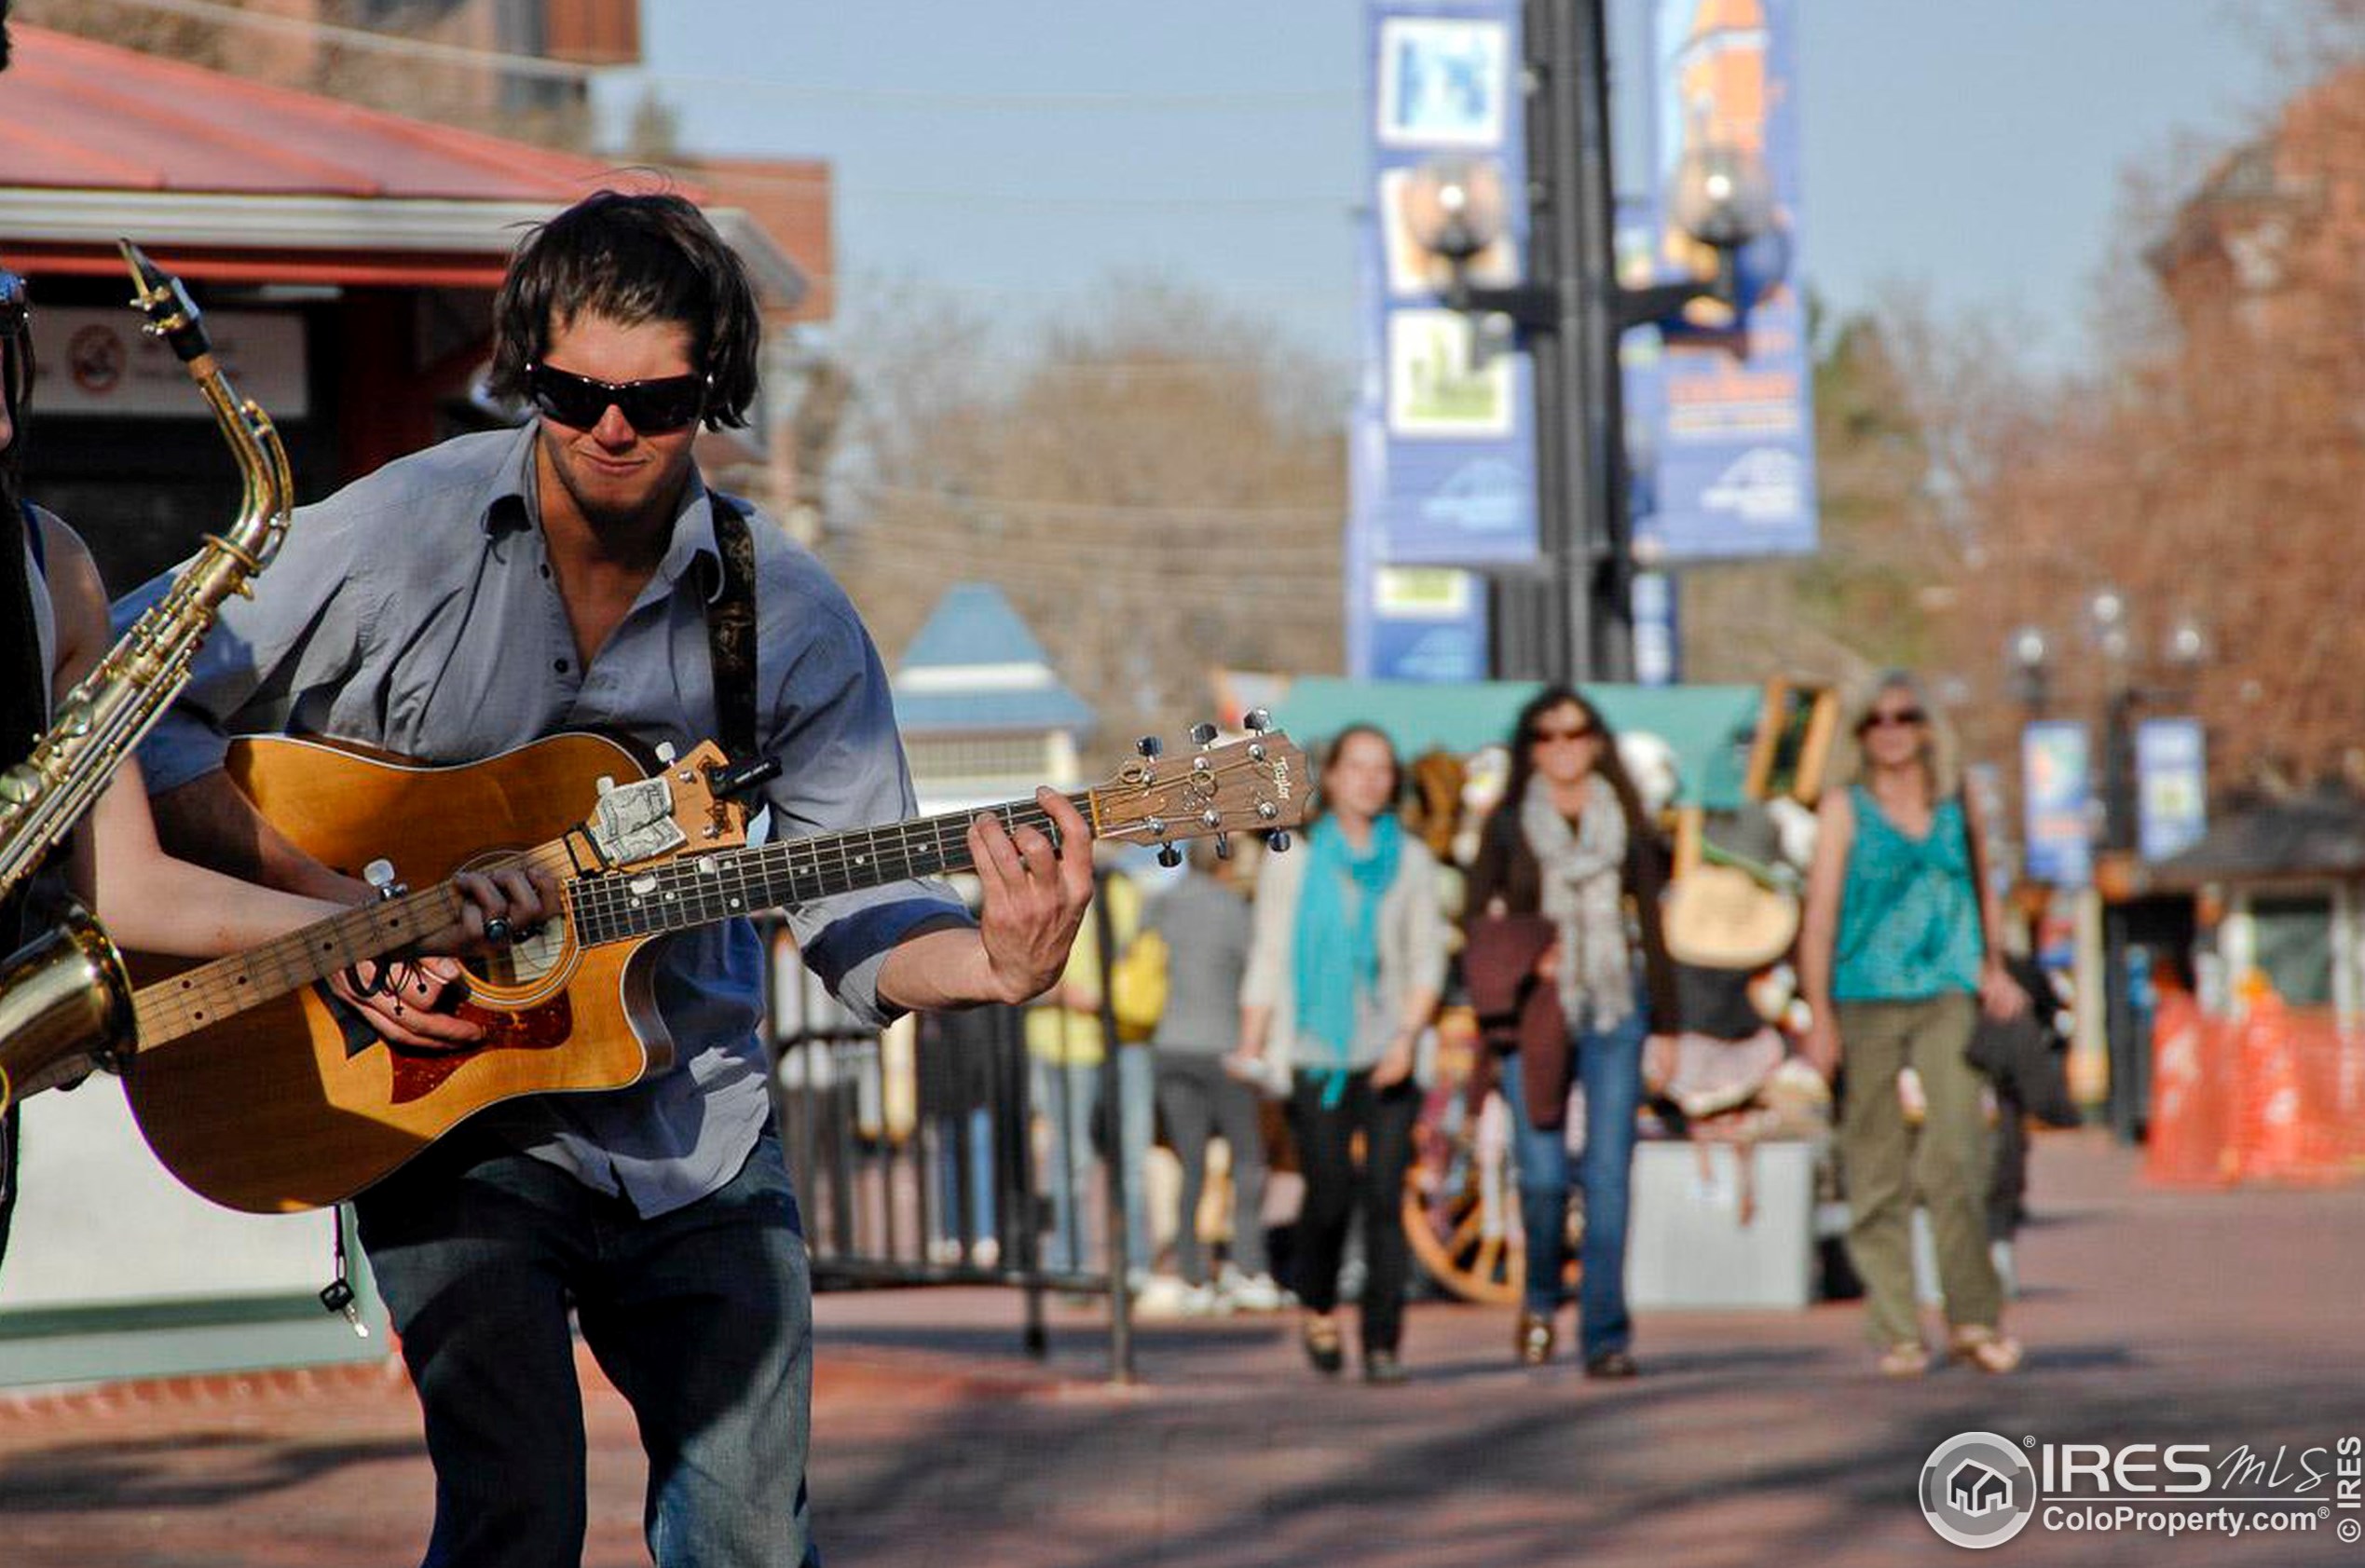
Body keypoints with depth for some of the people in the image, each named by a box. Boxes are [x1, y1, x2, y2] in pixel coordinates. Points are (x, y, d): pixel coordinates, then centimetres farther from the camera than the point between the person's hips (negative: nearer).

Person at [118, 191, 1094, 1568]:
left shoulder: (789, 617, -2)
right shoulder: (398, 539, -9)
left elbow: (858, 912, 0)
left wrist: (995, 967, -23)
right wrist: (339, 915, -16)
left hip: (695, 1132, 3)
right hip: (445, 1117, -2)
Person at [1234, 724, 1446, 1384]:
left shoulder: (1411, 861, 9)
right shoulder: (1290, 863, 6)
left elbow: (1427, 959, 8)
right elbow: (1267, 962, 7)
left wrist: (1407, 1037, -7)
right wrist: (1249, 1051, -1)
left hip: (1386, 1054, 1)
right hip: (1315, 1051, -1)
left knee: (1386, 1194, -9)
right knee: (1330, 1191, -7)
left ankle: (1384, 1342, -5)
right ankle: (1318, 1307, 20)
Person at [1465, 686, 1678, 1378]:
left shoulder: (1626, 827, 12)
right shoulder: (1507, 828, 8)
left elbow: (1651, 927, 12)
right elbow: (1480, 923, 8)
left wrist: (1665, 1025, 9)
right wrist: (1522, 962, -11)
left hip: (1614, 1015, 1)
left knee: (1608, 1175, -7)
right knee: (1543, 1174, -9)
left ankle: (1606, 1337, -4)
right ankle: (1541, 1295, 19)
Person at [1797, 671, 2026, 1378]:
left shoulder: (1959, 806, 12)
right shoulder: (1845, 809, 5)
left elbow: (1985, 895, 26)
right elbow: (1819, 916, 2)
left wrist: (1994, 970, 11)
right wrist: (1819, 1015, -5)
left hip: (1948, 998, 1)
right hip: (1867, 1000, -1)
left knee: (1954, 1154, -15)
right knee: (1877, 1173, -1)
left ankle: (1974, 1318, -9)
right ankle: (1897, 1334, 4)